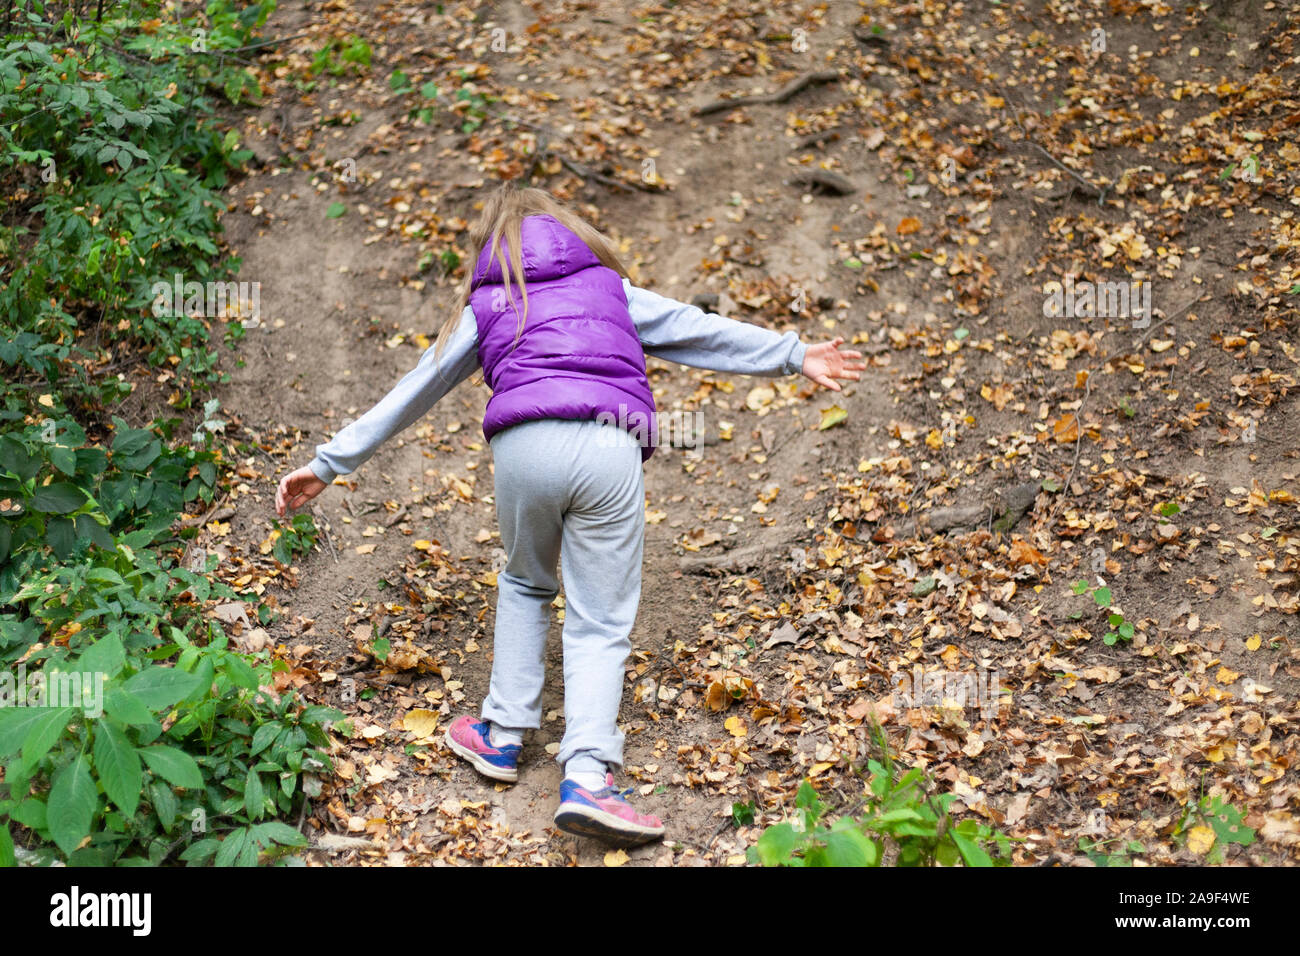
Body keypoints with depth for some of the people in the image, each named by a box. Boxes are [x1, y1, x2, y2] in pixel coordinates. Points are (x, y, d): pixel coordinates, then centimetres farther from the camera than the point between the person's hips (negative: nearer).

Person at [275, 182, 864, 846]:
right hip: (609, 450, 0)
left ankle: (500, 737, 25)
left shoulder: (483, 307, 25)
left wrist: (329, 463, 29)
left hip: (523, 445, 1)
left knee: (525, 582, 27)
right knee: (601, 623, 4)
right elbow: (694, 330, 25)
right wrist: (793, 356, 29)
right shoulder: (609, 287, 27)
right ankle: (585, 777, -13)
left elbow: (407, 395, 24)